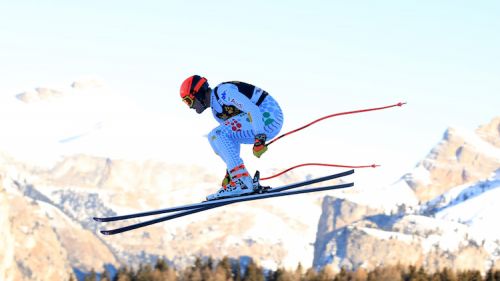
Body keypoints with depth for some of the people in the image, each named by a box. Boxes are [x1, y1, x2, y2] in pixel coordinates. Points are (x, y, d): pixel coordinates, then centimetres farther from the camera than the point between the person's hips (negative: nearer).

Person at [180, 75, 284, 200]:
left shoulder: (223, 92, -13)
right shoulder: (216, 111, 17)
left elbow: (253, 109, -23)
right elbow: (232, 143, 22)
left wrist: (259, 139, -29)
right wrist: (230, 172, 21)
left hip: (268, 117, -10)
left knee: (217, 135, -16)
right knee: (217, 139, 10)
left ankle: (242, 182, -20)